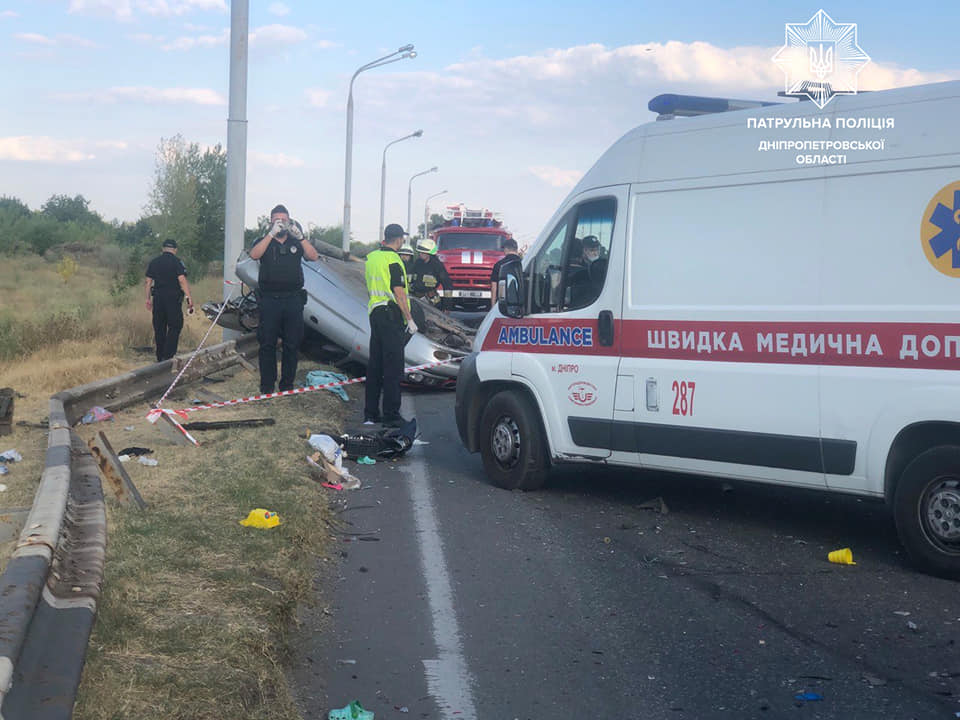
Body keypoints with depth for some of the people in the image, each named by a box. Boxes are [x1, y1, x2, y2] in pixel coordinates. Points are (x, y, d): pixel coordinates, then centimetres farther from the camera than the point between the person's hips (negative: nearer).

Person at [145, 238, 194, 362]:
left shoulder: (154, 262, 10)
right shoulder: (177, 261, -5)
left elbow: (149, 281, 10)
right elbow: (182, 280, -14)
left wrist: (148, 299, 16)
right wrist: (189, 297, -13)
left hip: (158, 297, 5)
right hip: (173, 297, -5)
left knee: (159, 328, 10)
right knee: (175, 326, 0)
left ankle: (160, 357, 14)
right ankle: (168, 356, -10)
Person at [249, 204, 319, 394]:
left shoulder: (296, 243, 12)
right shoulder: (264, 241, 8)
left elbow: (313, 256, -5)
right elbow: (254, 254, -13)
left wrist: (300, 236, -18)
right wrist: (272, 233, -21)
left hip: (293, 300, 2)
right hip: (270, 301, -2)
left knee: (292, 345, 3)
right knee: (267, 344, -1)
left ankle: (287, 384, 11)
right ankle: (267, 385, 4)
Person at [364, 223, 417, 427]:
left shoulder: (371, 257, 11)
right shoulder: (393, 260, -14)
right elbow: (399, 293, -17)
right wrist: (410, 319, -13)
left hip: (374, 312, 8)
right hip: (391, 314, -8)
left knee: (374, 364, 12)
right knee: (393, 367, -5)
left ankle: (370, 413, 15)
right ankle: (391, 416, -4)